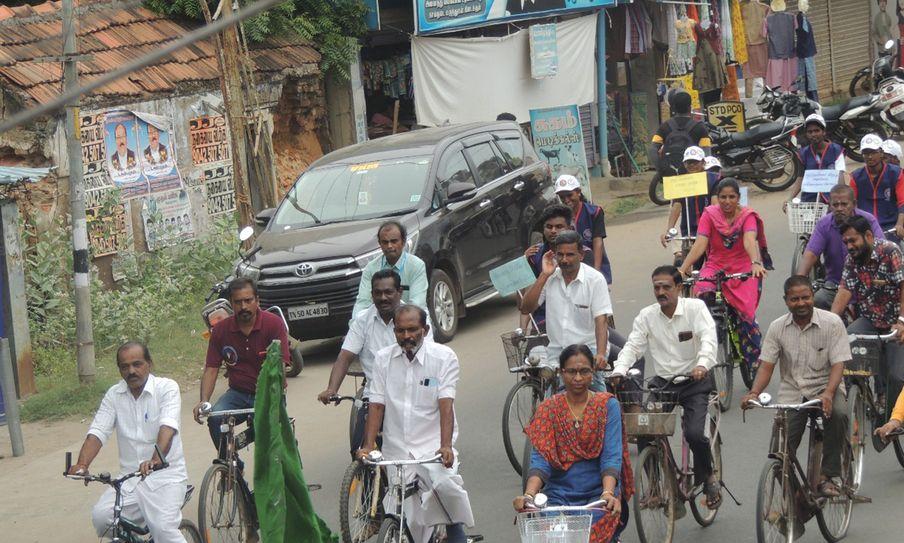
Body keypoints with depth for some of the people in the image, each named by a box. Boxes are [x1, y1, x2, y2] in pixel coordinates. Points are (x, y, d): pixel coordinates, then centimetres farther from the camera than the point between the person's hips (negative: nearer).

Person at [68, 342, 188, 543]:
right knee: (101, 515, -18)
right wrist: (82, 464, -23)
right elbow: (97, 433, -3)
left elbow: (167, 428, -23)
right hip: (129, 477, 4)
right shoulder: (114, 395, 7)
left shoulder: (167, 388, -6)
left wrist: (155, 460, -41)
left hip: (166, 475, -4)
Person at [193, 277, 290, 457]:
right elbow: (211, 369, 0)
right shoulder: (220, 330, 1)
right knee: (215, 417, -26)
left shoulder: (274, 324, -9)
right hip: (237, 393, 3)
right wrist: (204, 401, -18)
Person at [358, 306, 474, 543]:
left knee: (446, 484, -30)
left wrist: (445, 446, -25)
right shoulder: (383, 359, 7)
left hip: (433, 444, -3)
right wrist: (368, 445, -8)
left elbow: (445, 405, -12)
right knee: (405, 522, -4)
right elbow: (377, 406, 6)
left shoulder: (444, 357, -2)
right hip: (396, 448, 3)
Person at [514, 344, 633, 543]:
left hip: (598, 493, -1)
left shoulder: (608, 405, 3)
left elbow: (612, 457, -8)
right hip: (559, 494, 1)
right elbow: (540, 460, -5)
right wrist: (529, 495, -24)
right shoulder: (548, 410, 6)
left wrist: (608, 493, -26)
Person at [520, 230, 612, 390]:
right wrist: (544, 275, -8)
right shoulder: (550, 278, 6)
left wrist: (600, 353, -29)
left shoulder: (595, 279, -5)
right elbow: (525, 309, -2)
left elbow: (601, 320, -13)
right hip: (556, 349, 3)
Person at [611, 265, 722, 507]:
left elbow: (708, 338, -20)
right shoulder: (647, 315, 3)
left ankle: (708, 476, 10)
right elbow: (633, 346, -3)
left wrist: (702, 364, -41)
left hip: (694, 381, -3)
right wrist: (619, 371, -23)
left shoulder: (695, 308, -6)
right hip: (662, 382, 3)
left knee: (694, 433, -21)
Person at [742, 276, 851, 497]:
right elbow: (766, 365, -2)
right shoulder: (778, 327, 1)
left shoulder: (832, 322, -7)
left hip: (825, 386, -2)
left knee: (838, 412, -34)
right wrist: (754, 393, -22)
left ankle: (828, 476, -21)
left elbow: (838, 363, -12)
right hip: (792, 391, 2)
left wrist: (828, 393, -30)